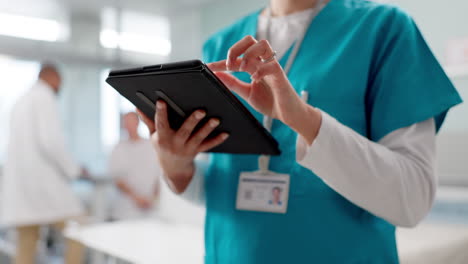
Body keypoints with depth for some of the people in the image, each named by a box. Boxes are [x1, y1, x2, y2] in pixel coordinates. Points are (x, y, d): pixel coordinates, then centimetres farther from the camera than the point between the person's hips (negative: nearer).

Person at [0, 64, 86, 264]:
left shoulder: (21, 101, 20)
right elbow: (51, 141, -18)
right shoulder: (45, 98, -7)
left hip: (18, 181, 9)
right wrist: (74, 170, -6)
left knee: (26, 247, 8)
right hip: (41, 177, -9)